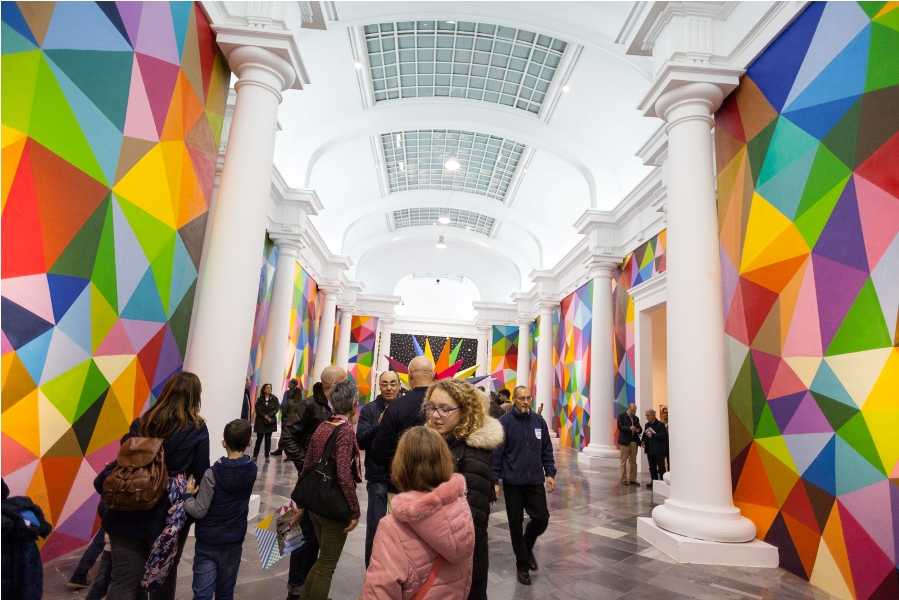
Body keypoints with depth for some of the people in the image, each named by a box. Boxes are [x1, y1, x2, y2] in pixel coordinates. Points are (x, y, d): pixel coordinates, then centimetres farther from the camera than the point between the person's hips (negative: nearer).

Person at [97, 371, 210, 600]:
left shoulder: (143, 423, 0)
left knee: (124, 581, 9)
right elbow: (201, 475, -7)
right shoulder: (197, 429, -10)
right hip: (170, 517, -2)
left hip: (129, 513, 3)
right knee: (164, 577, 18)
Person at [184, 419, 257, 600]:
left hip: (208, 542, -4)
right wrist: (200, 489, 5)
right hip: (234, 541, 4)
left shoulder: (213, 473, -20)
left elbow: (199, 511, -17)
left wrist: (187, 495, -2)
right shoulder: (251, 470, -7)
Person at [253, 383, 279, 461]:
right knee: (259, 438, 1)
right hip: (260, 422, -1)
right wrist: (265, 416, -14)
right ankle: (255, 455, 11)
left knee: (268, 438, 3)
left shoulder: (274, 399, 3)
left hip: (270, 422, 1)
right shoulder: (260, 399, 3)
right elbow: (258, 409, -5)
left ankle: (267, 456, 9)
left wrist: (269, 416, -16)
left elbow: (277, 408, -5)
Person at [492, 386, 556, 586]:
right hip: (512, 483, -3)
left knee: (542, 518, 2)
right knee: (516, 524, 7)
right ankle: (522, 564, 27)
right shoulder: (505, 423, -10)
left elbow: (547, 451, 10)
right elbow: (497, 454, -9)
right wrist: (495, 480, -11)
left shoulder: (539, 421, 3)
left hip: (535, 481, 3)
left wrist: (550, 473, 4)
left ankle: (527, 547, 34)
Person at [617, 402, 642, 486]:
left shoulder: (636, 418, 16)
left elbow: (639, 427, 15)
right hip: (625, 441, -5)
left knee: (633, 461, 7)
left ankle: (632, 479, 13)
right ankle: (624, 479, 7)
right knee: (624, 461, 1)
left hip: (634, 442, 5)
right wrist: (629, 428, -25)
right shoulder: (621, 416, -1)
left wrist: (638, 430, -8)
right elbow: (620, 427, -11)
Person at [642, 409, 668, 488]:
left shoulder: (660, 425, -10)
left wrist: (653, 435, -23)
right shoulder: (647, 425, 12)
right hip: (650, 450, 7)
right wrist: (643, 441, 0)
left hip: (659, 450, -7)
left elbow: (663, 436, -20)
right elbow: (645, 435, 18)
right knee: (652, 467, 12)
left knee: (661, 467, 0)